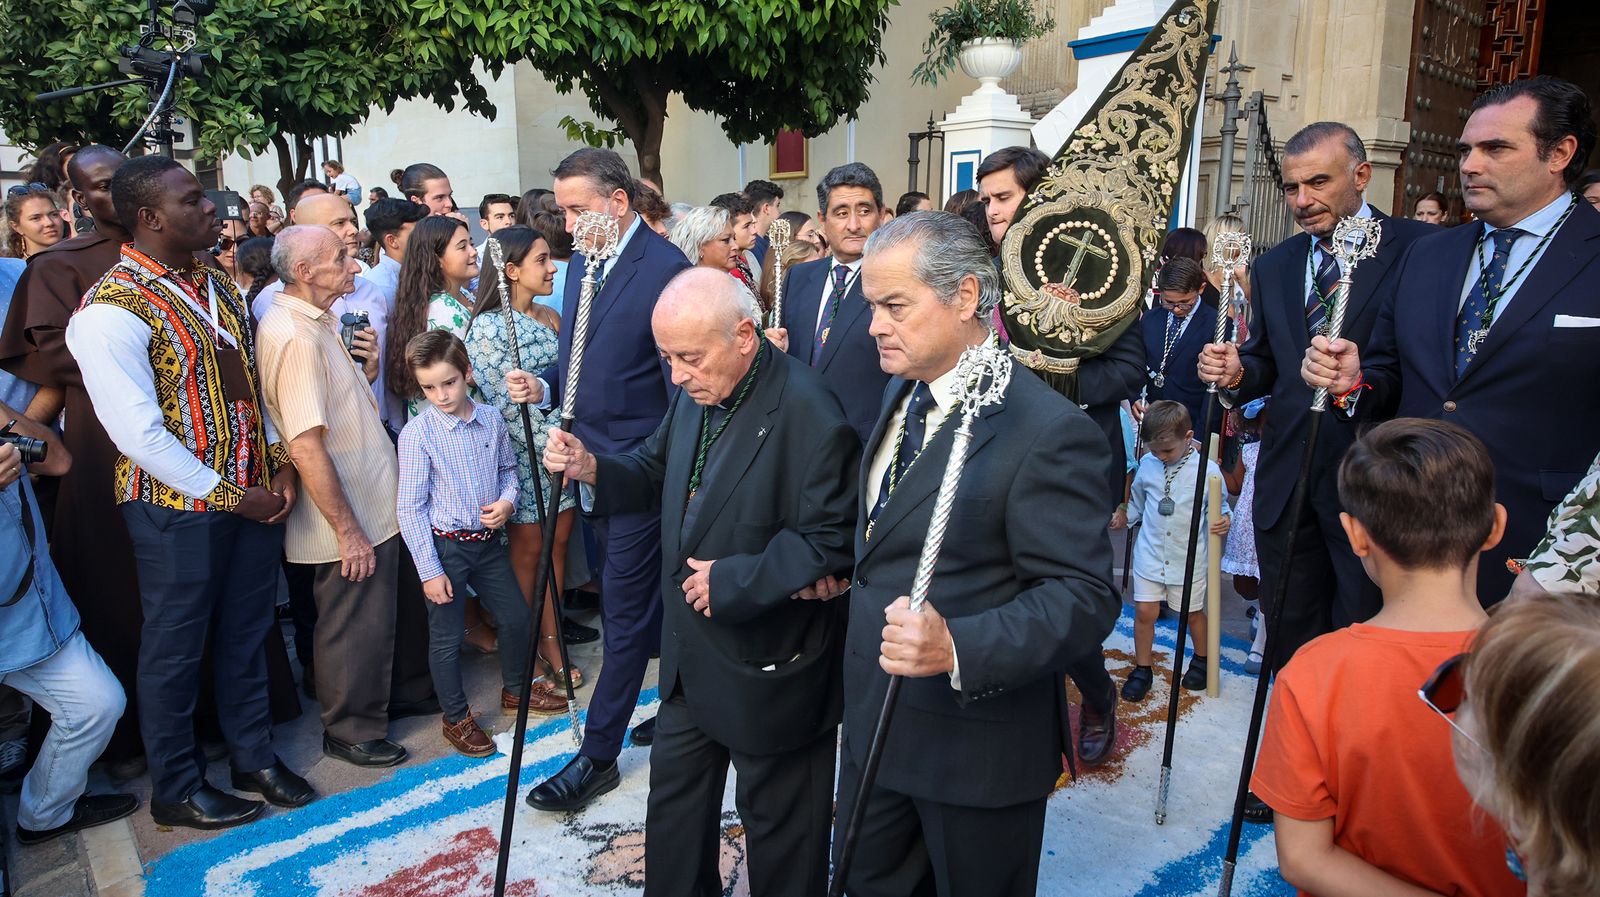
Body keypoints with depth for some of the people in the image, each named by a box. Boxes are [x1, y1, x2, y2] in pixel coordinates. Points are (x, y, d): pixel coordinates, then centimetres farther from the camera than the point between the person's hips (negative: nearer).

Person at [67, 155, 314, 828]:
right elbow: (137, 432, -20)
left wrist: (279, 460, -1)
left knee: (247, 634, 19)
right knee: (176, 649, 11)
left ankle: (255, 757, 38)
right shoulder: (112, 310, -18)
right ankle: (176, 790, 31)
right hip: (178, 508, -7)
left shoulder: (216, 284, 7)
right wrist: (229, 496, -16)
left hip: (254, 494, 7)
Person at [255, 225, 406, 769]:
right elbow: (305, 446, -27)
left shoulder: (316, 323, 9)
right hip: (350, 519, -10)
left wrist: (365, 371, 4)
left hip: (367, 507, 10)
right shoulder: (296, 337, -24)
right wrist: (348, 529, -23)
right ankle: (351, 731, 25)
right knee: (355, 627, 7)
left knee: (368, 622, 23)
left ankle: (363, 710, 41)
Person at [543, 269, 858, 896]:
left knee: (775, 818, 13)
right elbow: (656, 473, 12)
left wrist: (730, 581, -23)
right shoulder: (697, 394, 1)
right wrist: (591, 468, -8)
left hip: (769, 662, -8)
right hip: (692, 654, 8)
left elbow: (832, 541, -24)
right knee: (674, 791, 23)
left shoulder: (808, 414, -25)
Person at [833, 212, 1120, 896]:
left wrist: (957, 647, -36)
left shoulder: (1047, 431, -23)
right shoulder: (900, 392, 4)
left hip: (979, 742, -7)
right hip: (875, 717, 8)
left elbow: (1083, 596, -25)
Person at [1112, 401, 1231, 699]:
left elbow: (1218, 508, -3)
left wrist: (1223, 522, -22)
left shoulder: (1207, 470, -14)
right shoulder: (1147, 464, -4)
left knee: (1192, 612, 16)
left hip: (1189, 557, -2)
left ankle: (1201, 660, 41)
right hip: (1150, 554, 2)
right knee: (1144, 611, 4)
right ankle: (1142, 669, 22)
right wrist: (1124, 518, -3)